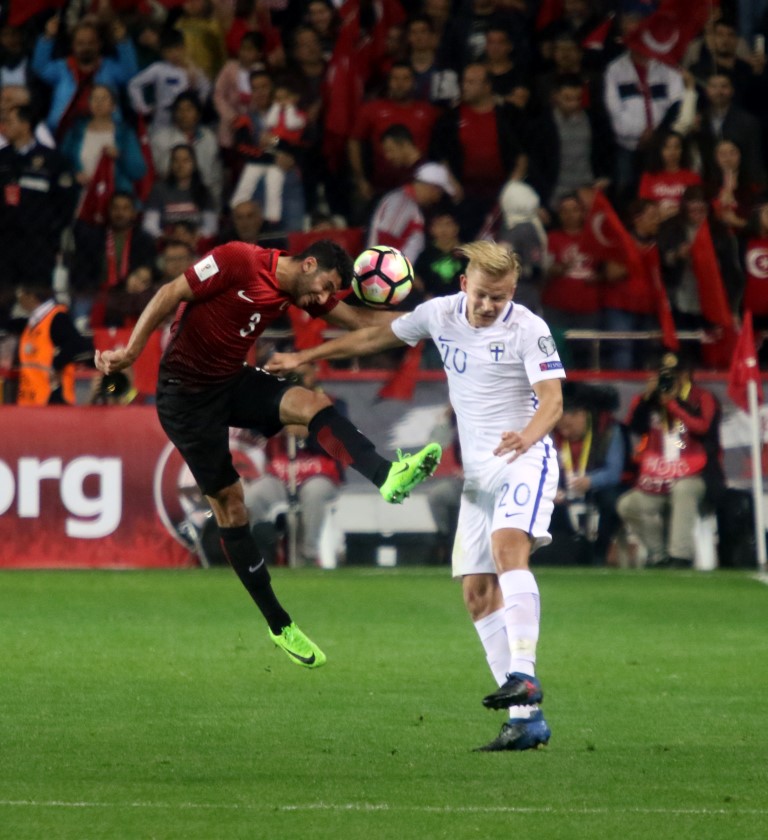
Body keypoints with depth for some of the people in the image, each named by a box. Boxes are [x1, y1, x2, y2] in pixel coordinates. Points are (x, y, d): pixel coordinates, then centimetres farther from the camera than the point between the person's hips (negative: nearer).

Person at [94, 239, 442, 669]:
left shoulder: (304, 292, 3)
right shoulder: (238, 261, -19)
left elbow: (361, 319, 6)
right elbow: (171, 294, -17)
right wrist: (130, 352, -20)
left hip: (234, 382, 7)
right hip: (187, 395, -7)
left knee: (313, 404, -20)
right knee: (230, 504, -4)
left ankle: (388, 476, -40)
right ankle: (280, 625, 1)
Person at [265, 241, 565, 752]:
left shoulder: (529, 329, -10)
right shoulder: (440, 314, 7)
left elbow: (552, 401, -18)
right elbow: (378, 336, 22)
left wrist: (526, 437, -39)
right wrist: (305, 358, 28)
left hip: (525, 458, -6)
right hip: (477, 470, 6)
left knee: (508, 547, -33)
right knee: (478, 592, -2)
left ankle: (524, 674, -43)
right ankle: (526, 721, -4)